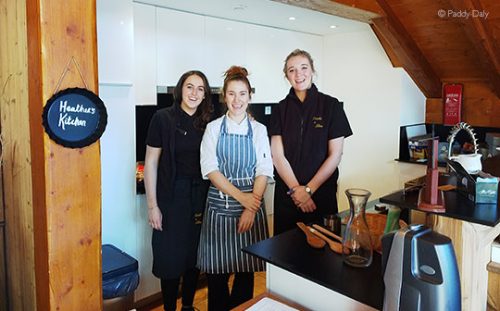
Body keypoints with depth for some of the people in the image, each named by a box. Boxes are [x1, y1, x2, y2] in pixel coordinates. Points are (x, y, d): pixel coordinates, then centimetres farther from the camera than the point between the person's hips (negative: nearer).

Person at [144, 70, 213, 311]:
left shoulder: (207, 122, 4)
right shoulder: (163, 118, -7)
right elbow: (151, 163, -7)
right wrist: (152, 205, -9)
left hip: (200, 197, 4)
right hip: (172, 197, -3)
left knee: (195, 255, 14)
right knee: (171, 257, 6)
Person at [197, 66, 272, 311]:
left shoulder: (258, 130, 5)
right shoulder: (213, 128, 2)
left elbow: (263, 171, -1)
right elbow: (210, 169, -7)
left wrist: (251, 207, -12)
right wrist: (241, 197, -15)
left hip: (250, 206, 1)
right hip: (219, 205, -1)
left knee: (246, 271, 9)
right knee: (216, 272, 5)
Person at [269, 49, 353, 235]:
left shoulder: (331, 105, -2)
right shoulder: (281, 109, 3)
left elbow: (335, 155, -5)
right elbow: (278, 156, -3)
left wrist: (308, 189, -10)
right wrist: (296, 189, -12)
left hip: (322, 193, -1)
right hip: (286, 194, 2)